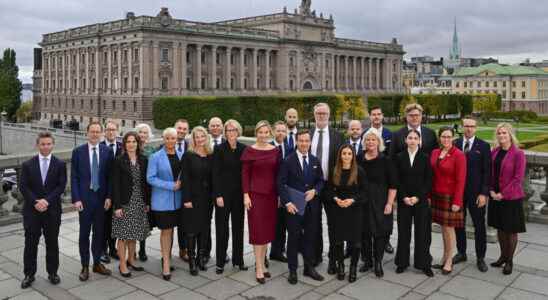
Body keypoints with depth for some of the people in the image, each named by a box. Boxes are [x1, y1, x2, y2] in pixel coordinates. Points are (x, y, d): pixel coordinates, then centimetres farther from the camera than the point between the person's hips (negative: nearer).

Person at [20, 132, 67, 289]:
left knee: (52, 242, 8)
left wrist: (47, 200, -16)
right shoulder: (27, 165, 4)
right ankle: (29, 274, 18)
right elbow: (23, 187, -2)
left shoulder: (60, 164, 1)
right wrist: (36, 202, -14)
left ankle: (52, 273, 21)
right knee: (30, 243, 6)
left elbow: (61, 186, -5)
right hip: (32, 210, 0)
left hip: (52, 210, 0)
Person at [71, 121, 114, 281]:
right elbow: (74, 177, -2)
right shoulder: (78, 151, -1)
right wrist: (76, 199, -9)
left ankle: (97, 263, 24)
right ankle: (85, 266, 17)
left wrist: (109, 196, -4)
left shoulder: (107, 151, 2)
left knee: (99, 232, 11)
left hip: (101, 197, 2)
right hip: (84, 198, -2)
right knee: (84, 233, 6)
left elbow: (110, 176, 3)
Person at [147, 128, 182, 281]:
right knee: (166, 231, 0)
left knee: (170, 230, 13)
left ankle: (166, 257, 27)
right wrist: (171, 185, -17)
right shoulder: (155, 157, -8)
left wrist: (181, 183, -7)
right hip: (162, 200, -4)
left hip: (176, 200, 4)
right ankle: (166, 263, 9)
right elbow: (150, 178, -12)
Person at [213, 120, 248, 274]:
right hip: (223, 193, -3)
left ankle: (238, 259, 22)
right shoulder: (219, 149, -4)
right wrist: (218, 195, -12)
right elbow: (216, 173, -7)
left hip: (239, 193, 3)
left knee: (238, 226, 11)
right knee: (222, 228, 3)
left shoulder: (243, 149, 3)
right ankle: (220, 262, 13)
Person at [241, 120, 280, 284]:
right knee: (258, 231, -1)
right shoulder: (249, 151, -4)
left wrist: (279, 195, 6)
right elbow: (245, 174, -5)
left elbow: (277, 173, 8)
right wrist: (246, 195, -10)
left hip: (271, 194, 4)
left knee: (268, 230, 8)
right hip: (255, 194, -4)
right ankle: (259, 268, 6)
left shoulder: (275, 151, 5)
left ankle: (261, 264, 21)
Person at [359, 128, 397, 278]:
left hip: (380, 203, -2)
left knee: (380, 232, 2)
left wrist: (389, 203, -11)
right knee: (364, 232, 7)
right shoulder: (359, 160, 3)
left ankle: (378, 263, 15)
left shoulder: (386, 161, -4)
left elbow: (393, 185, -5)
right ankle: (367, 260, 22)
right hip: (362, 202, 2)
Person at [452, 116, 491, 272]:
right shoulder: (455, 144, 3)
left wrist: (484, 193, -12)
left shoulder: (483, 146, -4)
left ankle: (480, 258, 20)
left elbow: (487, 172, -6)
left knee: (479, 226, 7)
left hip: (476, 192, -2)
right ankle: (461, 253, 29)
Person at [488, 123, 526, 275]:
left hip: (511, 197, -5)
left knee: (511, 230, 6)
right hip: (496, 197, 5)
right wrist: (491, 191, -3)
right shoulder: (494, 152, 3)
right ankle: (503, 256, 31)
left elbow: (518, 178, -15)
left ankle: (509, 261, 20)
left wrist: (503, 194, -16)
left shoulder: (518, 154, -12)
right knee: (500, 228, 15)